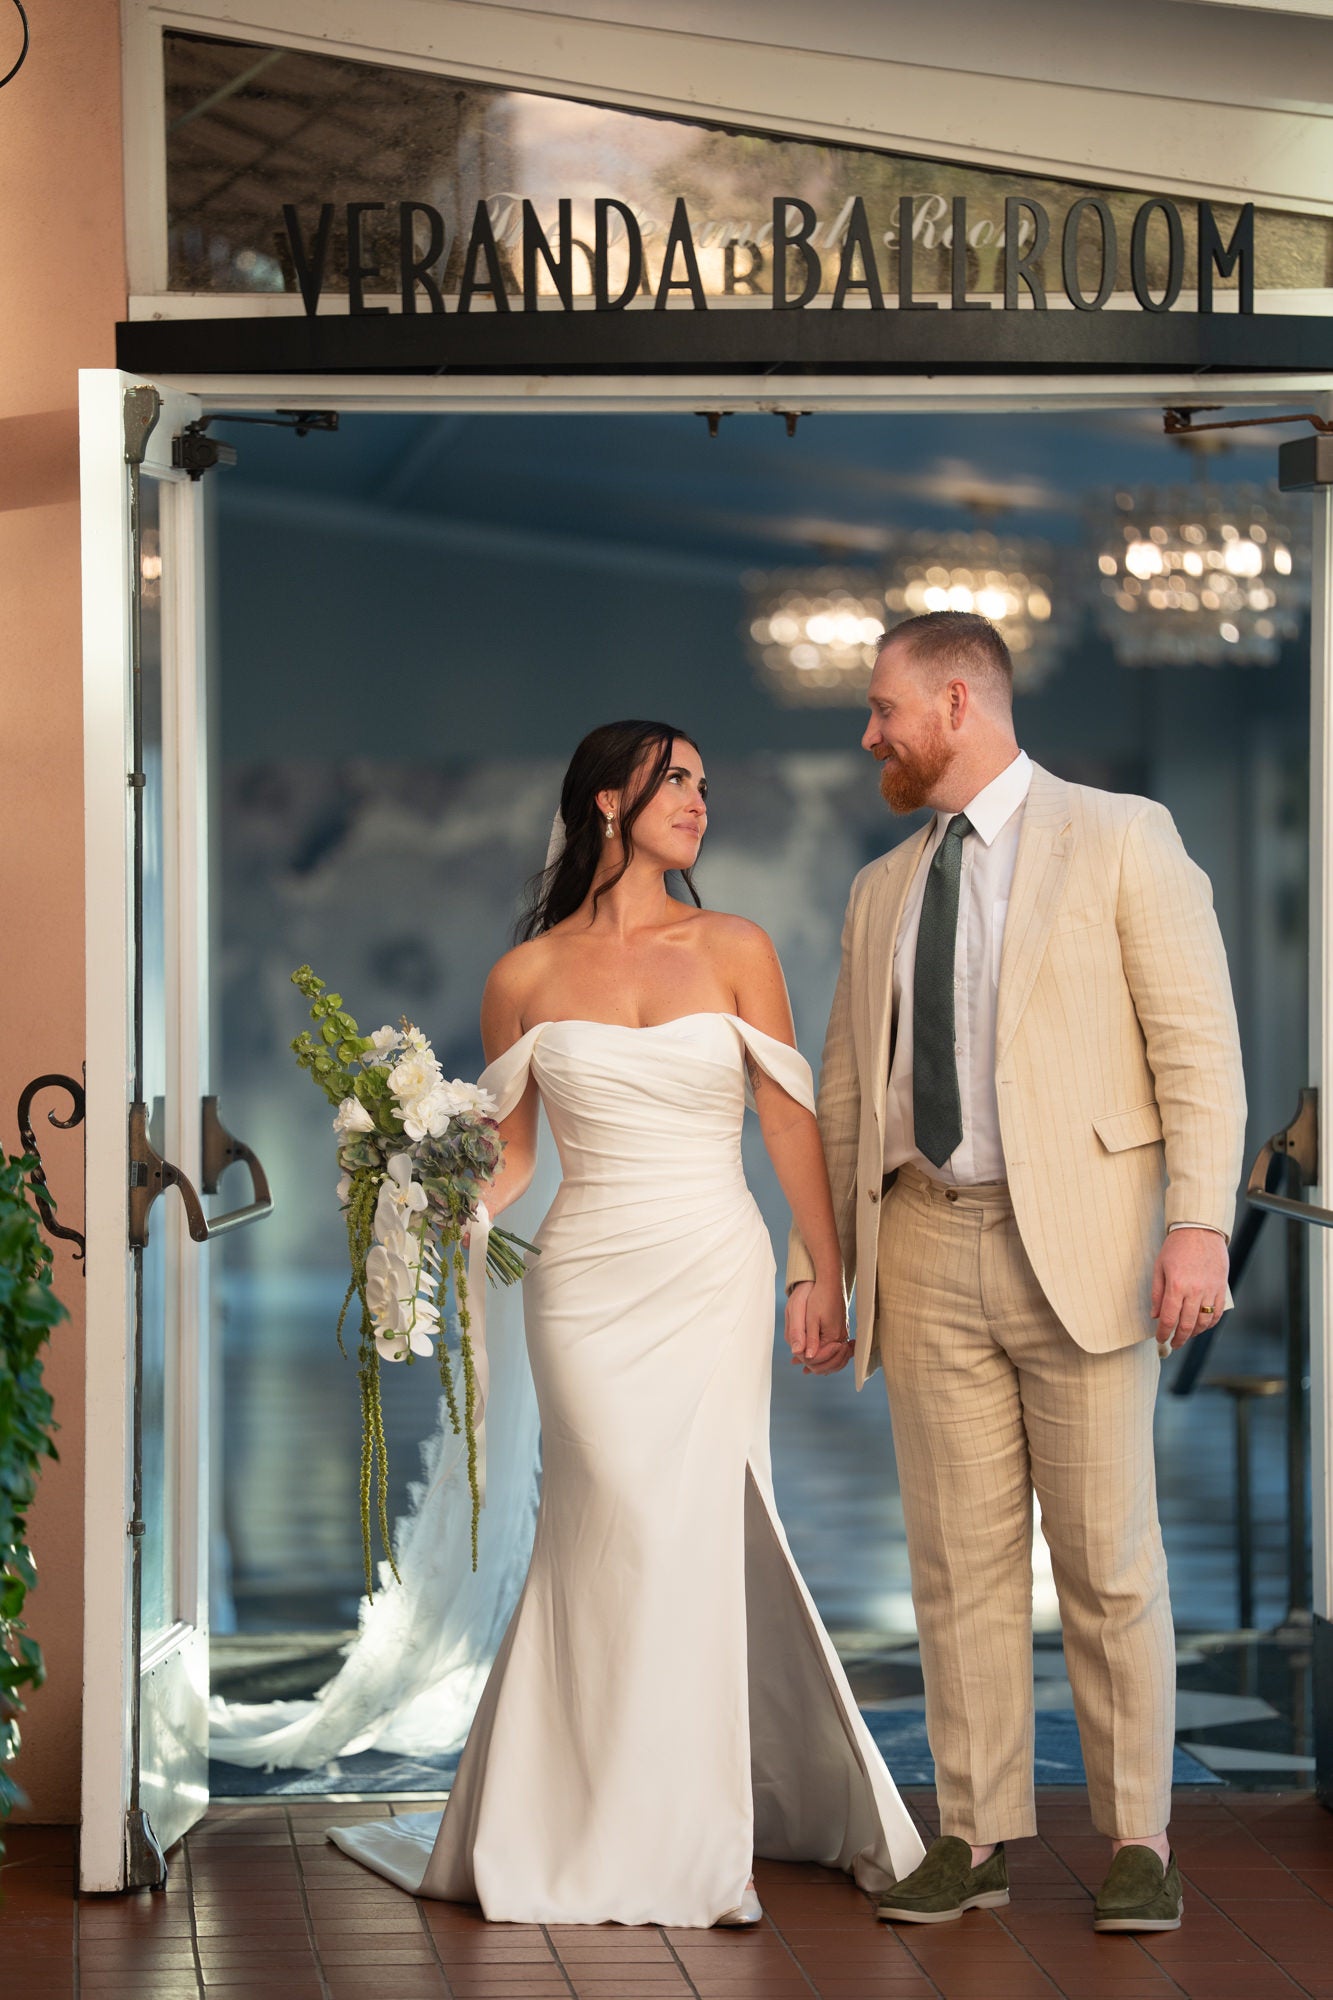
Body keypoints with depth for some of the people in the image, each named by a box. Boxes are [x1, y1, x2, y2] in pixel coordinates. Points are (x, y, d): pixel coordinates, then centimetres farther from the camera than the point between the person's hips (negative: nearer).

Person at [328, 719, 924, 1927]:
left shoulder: (735, 952, 5)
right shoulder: (527, 977, 4)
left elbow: (791, 1122, 5)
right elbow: (505, 1151, 9)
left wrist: (828, 1274, 1)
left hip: (714, 1279, 1)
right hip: (587, 1281, -1)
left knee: (694, 1531, -3)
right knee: (625, 1526, -9)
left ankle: (676, 1833, 11)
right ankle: (634, 1839, 6)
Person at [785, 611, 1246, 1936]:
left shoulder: (1120, 839, 0)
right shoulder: (881, 893, 17)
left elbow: (1198, 1040, -7)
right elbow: (846, 1095, 18)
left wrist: (1199, 1223, -17)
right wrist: (817, 1262, 11)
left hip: (1082, 1246, -5)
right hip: (930, 1251, 5)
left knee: (1109, 1562, -2)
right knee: (959, 1560, 4)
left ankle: (1137, 1842, 6)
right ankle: (976, 1837, 10)